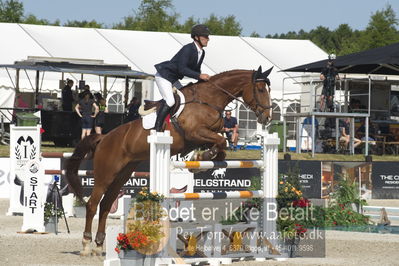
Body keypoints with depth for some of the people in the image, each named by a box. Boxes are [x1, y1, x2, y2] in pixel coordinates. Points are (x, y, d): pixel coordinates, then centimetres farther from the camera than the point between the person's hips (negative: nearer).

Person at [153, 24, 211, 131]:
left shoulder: (202, 53, 3)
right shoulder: (188, 49, -25)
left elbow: (196, 70, 16)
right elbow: (182, 69, -31)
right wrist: (199, 75, -33)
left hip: (174, 79, 10)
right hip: (163, 76, -10)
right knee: (170, 101, -22)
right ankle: (157, 129, -20)